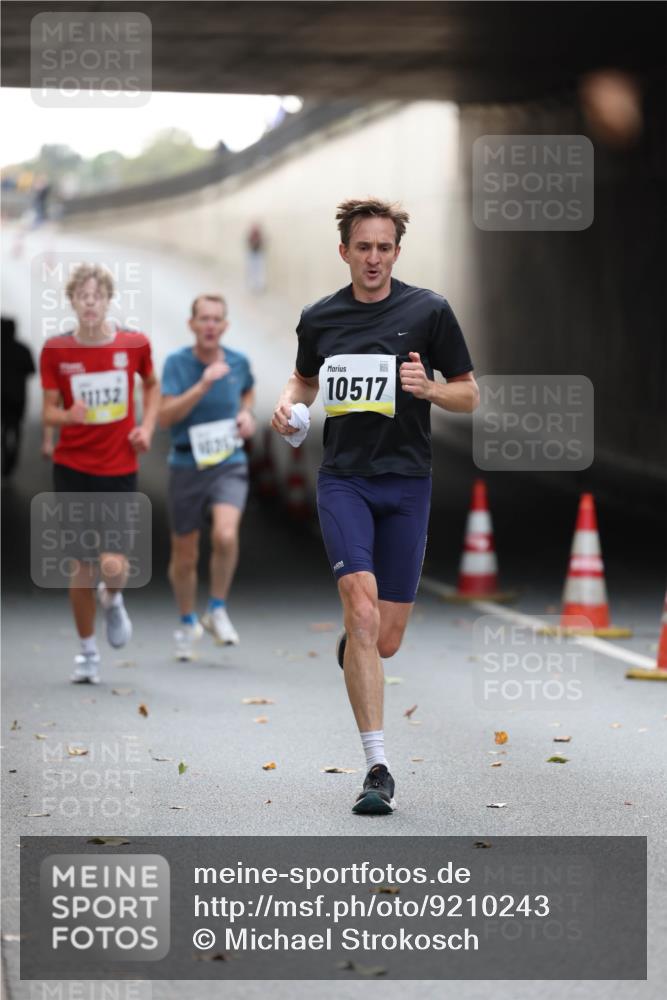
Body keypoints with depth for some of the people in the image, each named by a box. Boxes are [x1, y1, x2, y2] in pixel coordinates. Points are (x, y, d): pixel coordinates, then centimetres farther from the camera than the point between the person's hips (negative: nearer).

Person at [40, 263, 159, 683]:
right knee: (82, 565, 2)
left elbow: (152, 385, 18)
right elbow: (49, 412, 0)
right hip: (73, 469, 0)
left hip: (120, 470, 0)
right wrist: (69, 415, -22)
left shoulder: (134, 344, -3)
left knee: (114, 565, -12)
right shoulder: (55, 350, -4)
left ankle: (113, 601, 25)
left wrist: (148, 426, 3)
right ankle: (88, 651, 20)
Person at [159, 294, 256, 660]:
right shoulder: (177, 363, -9)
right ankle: (188, 622, 35)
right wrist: (203, 385, -28)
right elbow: (166, 416, -19)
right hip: (187, 466, -1)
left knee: (226, 534, -26)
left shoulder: (238, 362, 1)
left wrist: (247, 413, 4)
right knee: (185, 555, 9)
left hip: (229, 465, 1)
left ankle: (217, 611, -4)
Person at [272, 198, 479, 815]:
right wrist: (289, 402, 3)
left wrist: (429, 389, -17)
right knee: (362, 609, -19)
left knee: (384, 642, 2)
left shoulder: (429, 311, 0)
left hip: (407, 484, 0)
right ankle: (379, 770, -17)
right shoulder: (319, 318, 6)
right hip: (343, 480, 0)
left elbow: (469, 396, 4)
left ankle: (352, 646, 44)